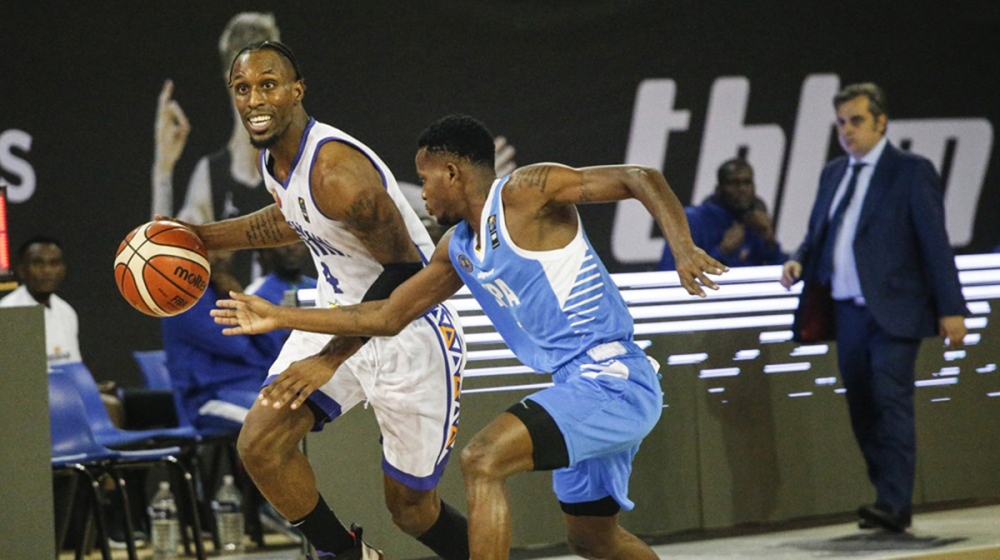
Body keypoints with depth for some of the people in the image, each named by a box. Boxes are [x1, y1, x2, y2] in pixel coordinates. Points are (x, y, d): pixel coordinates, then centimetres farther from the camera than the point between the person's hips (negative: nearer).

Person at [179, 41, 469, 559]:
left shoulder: (337, 171, -29)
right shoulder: (274, 159, -1)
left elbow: (406, 269, -27)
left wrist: (330, 360, -29)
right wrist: (201, 237, 16)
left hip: (410, 331, -8)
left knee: (409, 507, 2)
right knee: (260, 444, -8)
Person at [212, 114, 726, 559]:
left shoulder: (527, 192, -11)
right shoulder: (457, 250, 14)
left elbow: (641, 179, -17)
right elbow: (388, 316, 21)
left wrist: (683, 248, -33)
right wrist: (279, 318, 21)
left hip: (611, 382, -10)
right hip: (585, 387, 10)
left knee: (482, 460, -22)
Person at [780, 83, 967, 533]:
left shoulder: (912, 172, -3)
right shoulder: (833, 174, 16)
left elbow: (935, 243, -6)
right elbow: (818, 233, 21)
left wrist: (950, 309, -10)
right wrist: (799, 261, -2)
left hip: (892, 311, -6)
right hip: (847, 311, 6)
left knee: (891, 403, -13)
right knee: (862, 411, 6)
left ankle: (894, 505, -15)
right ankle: (889, 499, 15)